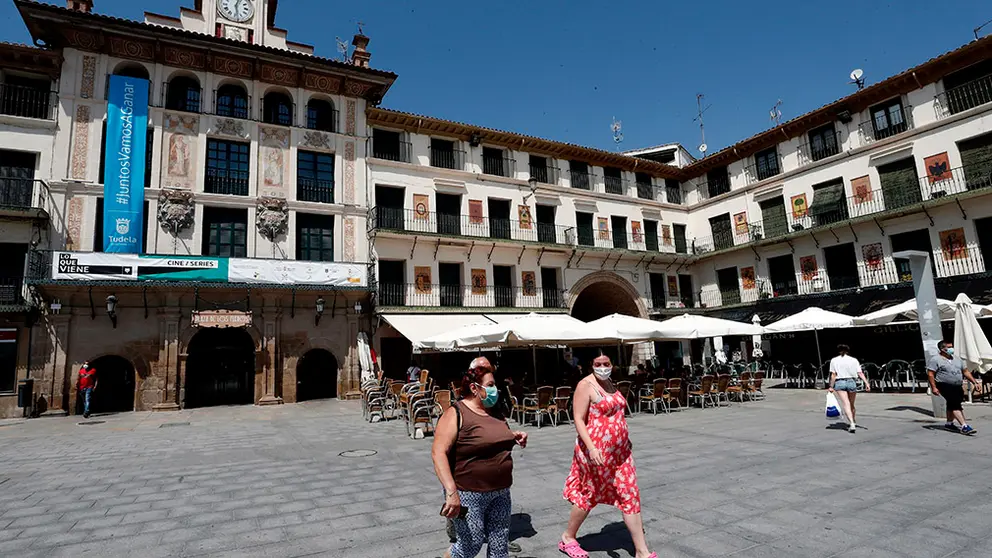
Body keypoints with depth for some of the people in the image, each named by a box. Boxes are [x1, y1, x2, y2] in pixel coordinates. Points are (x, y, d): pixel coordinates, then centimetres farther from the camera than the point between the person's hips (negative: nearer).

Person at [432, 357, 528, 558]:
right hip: (469, 494, -7)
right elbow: (438, 453, -24)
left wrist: (514, 438, 5)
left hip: (500, 492, 7)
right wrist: (451, 492, -33)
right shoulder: (456, 413, -16)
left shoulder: (493, 412, 8)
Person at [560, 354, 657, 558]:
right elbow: (578, 419, -19)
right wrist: (591, 447, -28)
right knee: (588, 496, 8)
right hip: (595, 450, -7)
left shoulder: (609, 382, 9)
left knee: (630, 497, 8)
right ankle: (568, 538, 30)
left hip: (620, 450, 8)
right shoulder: (586, 385, -15)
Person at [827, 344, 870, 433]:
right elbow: (860, 373, -4)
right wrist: (866, 383, -10)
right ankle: (852, 422, 33)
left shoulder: (834, 360, 3)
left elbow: (833, 375, -2)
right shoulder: (854, 360, 7)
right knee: (852, 404, 18)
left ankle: (852, 424, -22)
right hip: (852, 382, 2)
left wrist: (831, 387, 2)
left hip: (839, 383, -2)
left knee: (846, 404, -8)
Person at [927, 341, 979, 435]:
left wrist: (974, 382, 12)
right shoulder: (935, 360, -9)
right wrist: (933, 387, -19)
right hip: (945, 386, -8)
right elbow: (930, 374, -13)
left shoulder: (956, 359, 15)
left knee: (952, 405, 16)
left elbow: (965, 371, 20)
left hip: (958, 387, 8)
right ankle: (964, 426, -18)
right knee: (955, 405, -14)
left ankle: (949, 423, 29)